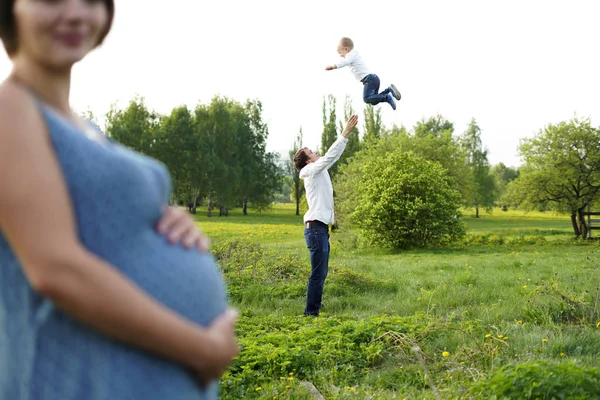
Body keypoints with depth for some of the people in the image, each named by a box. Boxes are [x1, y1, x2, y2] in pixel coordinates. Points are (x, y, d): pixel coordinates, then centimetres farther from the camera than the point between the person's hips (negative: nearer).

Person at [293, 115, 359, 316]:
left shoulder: (318, 171, 18)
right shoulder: (311, 170, -8)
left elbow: (333, 156, 24)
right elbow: (330, 155, -16)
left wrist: (346, 134, 21)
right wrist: (345, 133, -15)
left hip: (320, 228, 10)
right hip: (316, 228, -10)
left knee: (321, 273, 14)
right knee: (318, 273, -9)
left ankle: (314, 310, 21)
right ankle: (310, 312, -5)